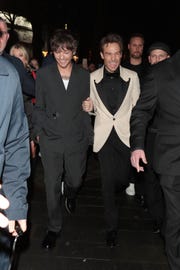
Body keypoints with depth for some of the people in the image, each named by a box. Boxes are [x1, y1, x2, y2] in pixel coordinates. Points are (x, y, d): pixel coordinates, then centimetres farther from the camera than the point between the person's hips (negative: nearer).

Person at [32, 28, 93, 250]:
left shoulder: (84, 76, 2)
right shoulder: (43, 74, 0)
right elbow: (39, 106, 5)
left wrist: (89, 135, 6)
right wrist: (38, 132, -1)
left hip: (77, 139, 1)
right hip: (51, 139, -1)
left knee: (75, 180, 13)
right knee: (52, 185, 5)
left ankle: (70, 195, 52)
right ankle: (54, 227, 25)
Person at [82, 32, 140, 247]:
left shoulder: (132, 76, -1)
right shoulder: (92, 78, 0)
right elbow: (92, 107, 10)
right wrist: (87, 107, -14)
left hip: (125, 134, 1)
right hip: (104, 135, 0)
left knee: (122, 179, 6)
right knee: (108, 182, 3)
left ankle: (109, 197, 45)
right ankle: (111, 227, 21)